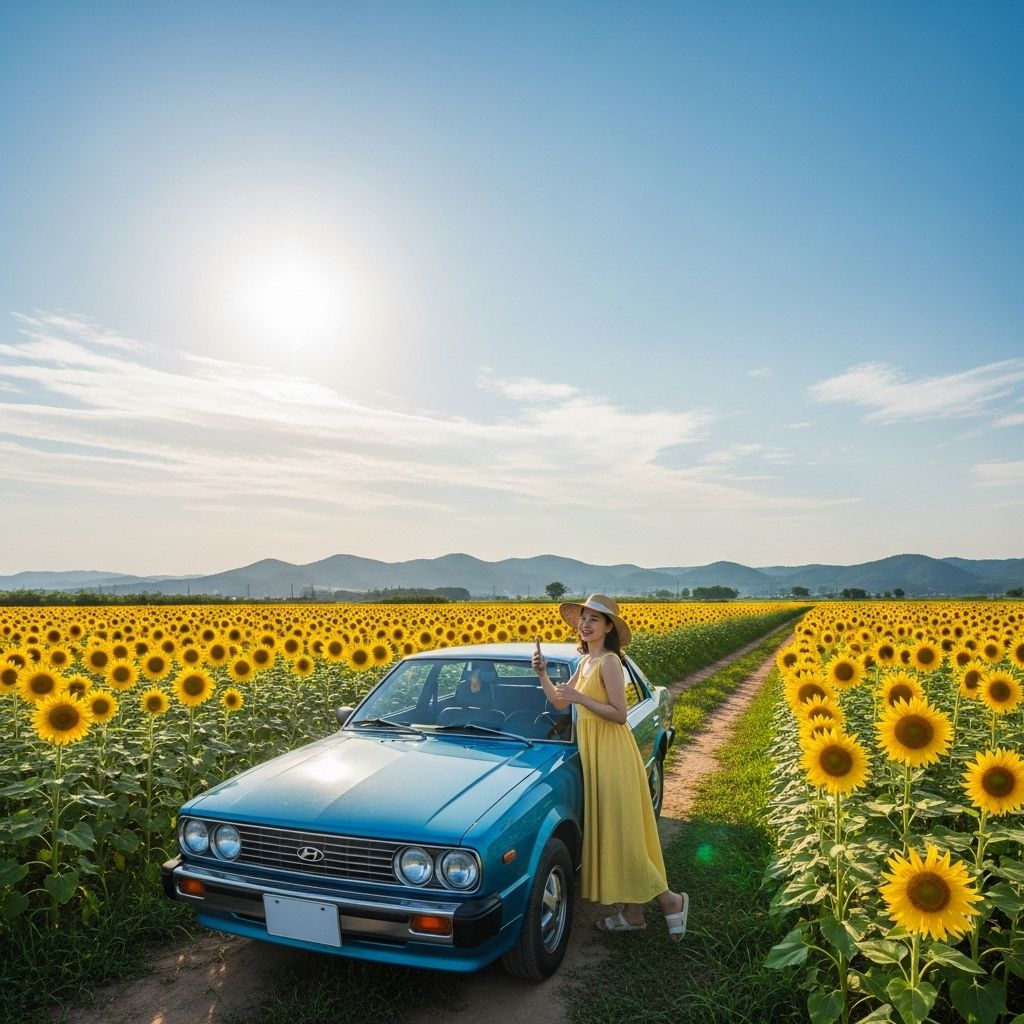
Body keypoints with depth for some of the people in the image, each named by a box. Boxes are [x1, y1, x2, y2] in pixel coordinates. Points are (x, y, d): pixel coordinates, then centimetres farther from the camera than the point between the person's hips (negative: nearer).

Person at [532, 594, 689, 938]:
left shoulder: (609, 661, -16)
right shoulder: (585, 661, 11)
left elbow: (619, 714, -20)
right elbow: (560, 703, 11)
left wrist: (579, 697, -23)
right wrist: (542, 673, 0)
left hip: (611, 753, -9)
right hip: (594, 752, 9)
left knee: (621, 834, -2)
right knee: (613, 833, 14)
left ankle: (670, 899, 14)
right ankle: (633, 913, 24)